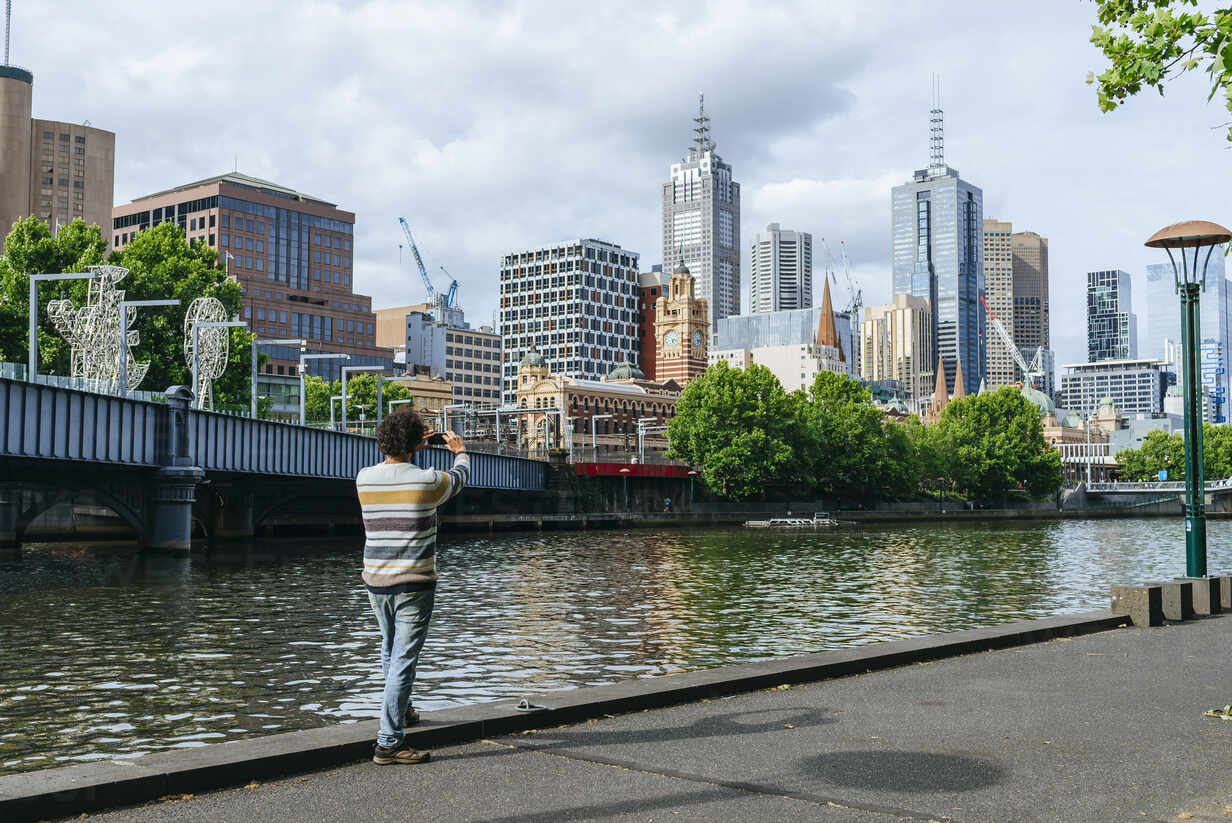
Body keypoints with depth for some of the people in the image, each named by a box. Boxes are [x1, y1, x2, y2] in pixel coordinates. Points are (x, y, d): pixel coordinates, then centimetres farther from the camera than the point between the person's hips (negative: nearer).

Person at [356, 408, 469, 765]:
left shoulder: (364, 479, -1)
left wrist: (409, 448, 37)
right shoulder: (429, 481, -12)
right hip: (414, 584, -5)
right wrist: (460, 450, 34)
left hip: (376, 583, 5)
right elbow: (460, 476, 13)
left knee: (391, 649, 25)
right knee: (403, 660, -4)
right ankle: (389, 742, -5)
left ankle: (402, 710, 45)